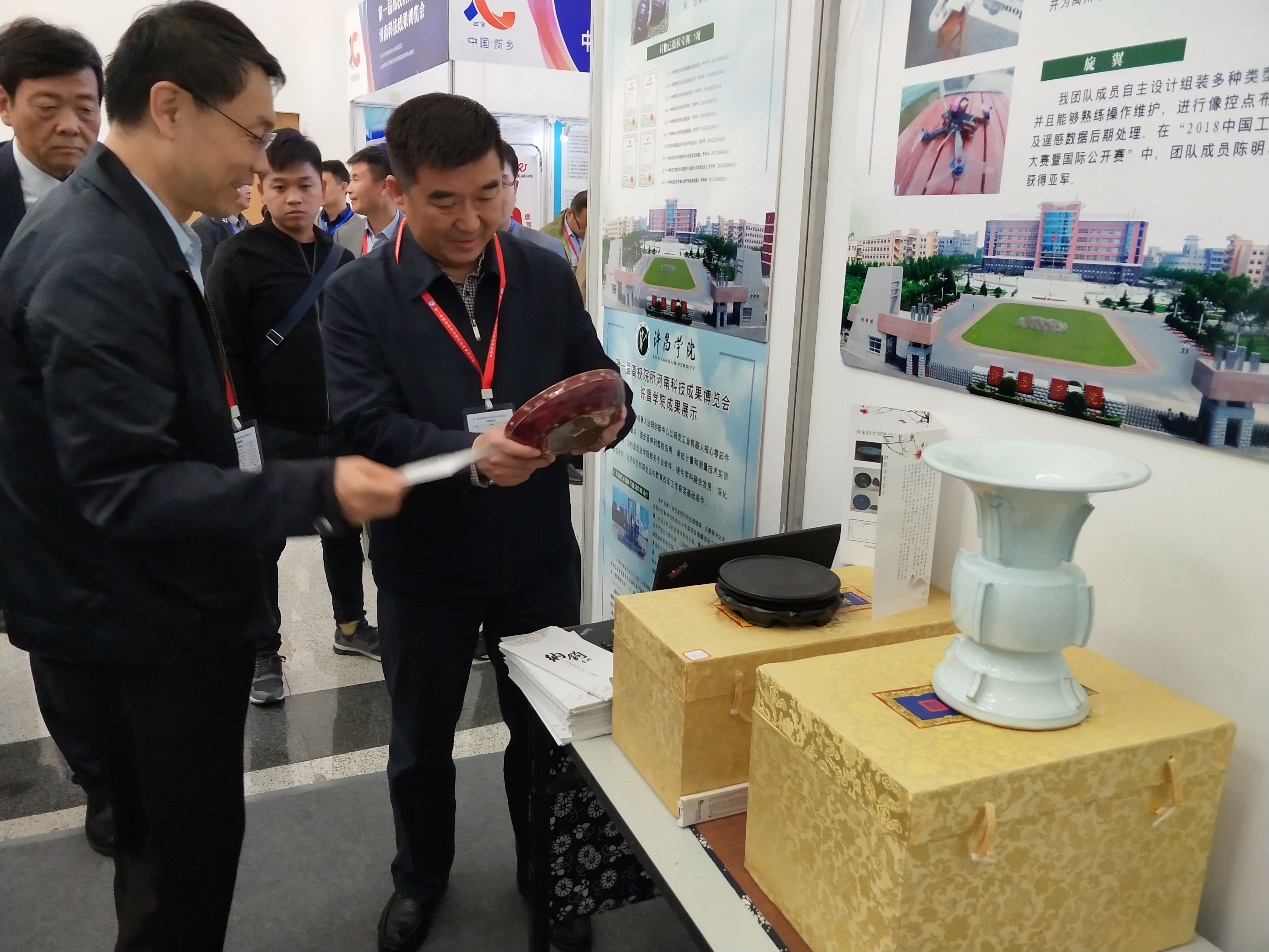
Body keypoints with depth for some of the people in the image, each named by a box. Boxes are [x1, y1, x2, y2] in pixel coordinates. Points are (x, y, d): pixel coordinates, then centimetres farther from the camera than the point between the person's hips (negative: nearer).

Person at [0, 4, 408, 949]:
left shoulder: (135, 229, 7)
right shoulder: (96, 262, -26)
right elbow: (126, 487, -28)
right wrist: (318, 488, -31)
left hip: (160, 607, 10)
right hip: (138, 628, -10)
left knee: (167, 846, 26)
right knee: (187, 854, 10)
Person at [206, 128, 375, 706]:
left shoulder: (341, 259, 8)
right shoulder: (240, 257, -7)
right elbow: (223, 348, -10)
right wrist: (244, 420, -14)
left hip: (337, 424, 5)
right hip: (273, 430, -5)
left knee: (344, 526, 16)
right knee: (264, 541, 6)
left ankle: (350, 623, 34)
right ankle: (263, 652, 19)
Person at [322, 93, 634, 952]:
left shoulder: (548, 276, 0)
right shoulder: (358, 295, -9)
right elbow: (361, 426, -18)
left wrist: (609, 418, -22)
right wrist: (467, 454, -34)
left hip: (540, 556, 2)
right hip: (423, 565, -1)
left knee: (547, 727, 18)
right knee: (421, 741, 18)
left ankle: (546, 872, 44)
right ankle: (421, 879, 45)